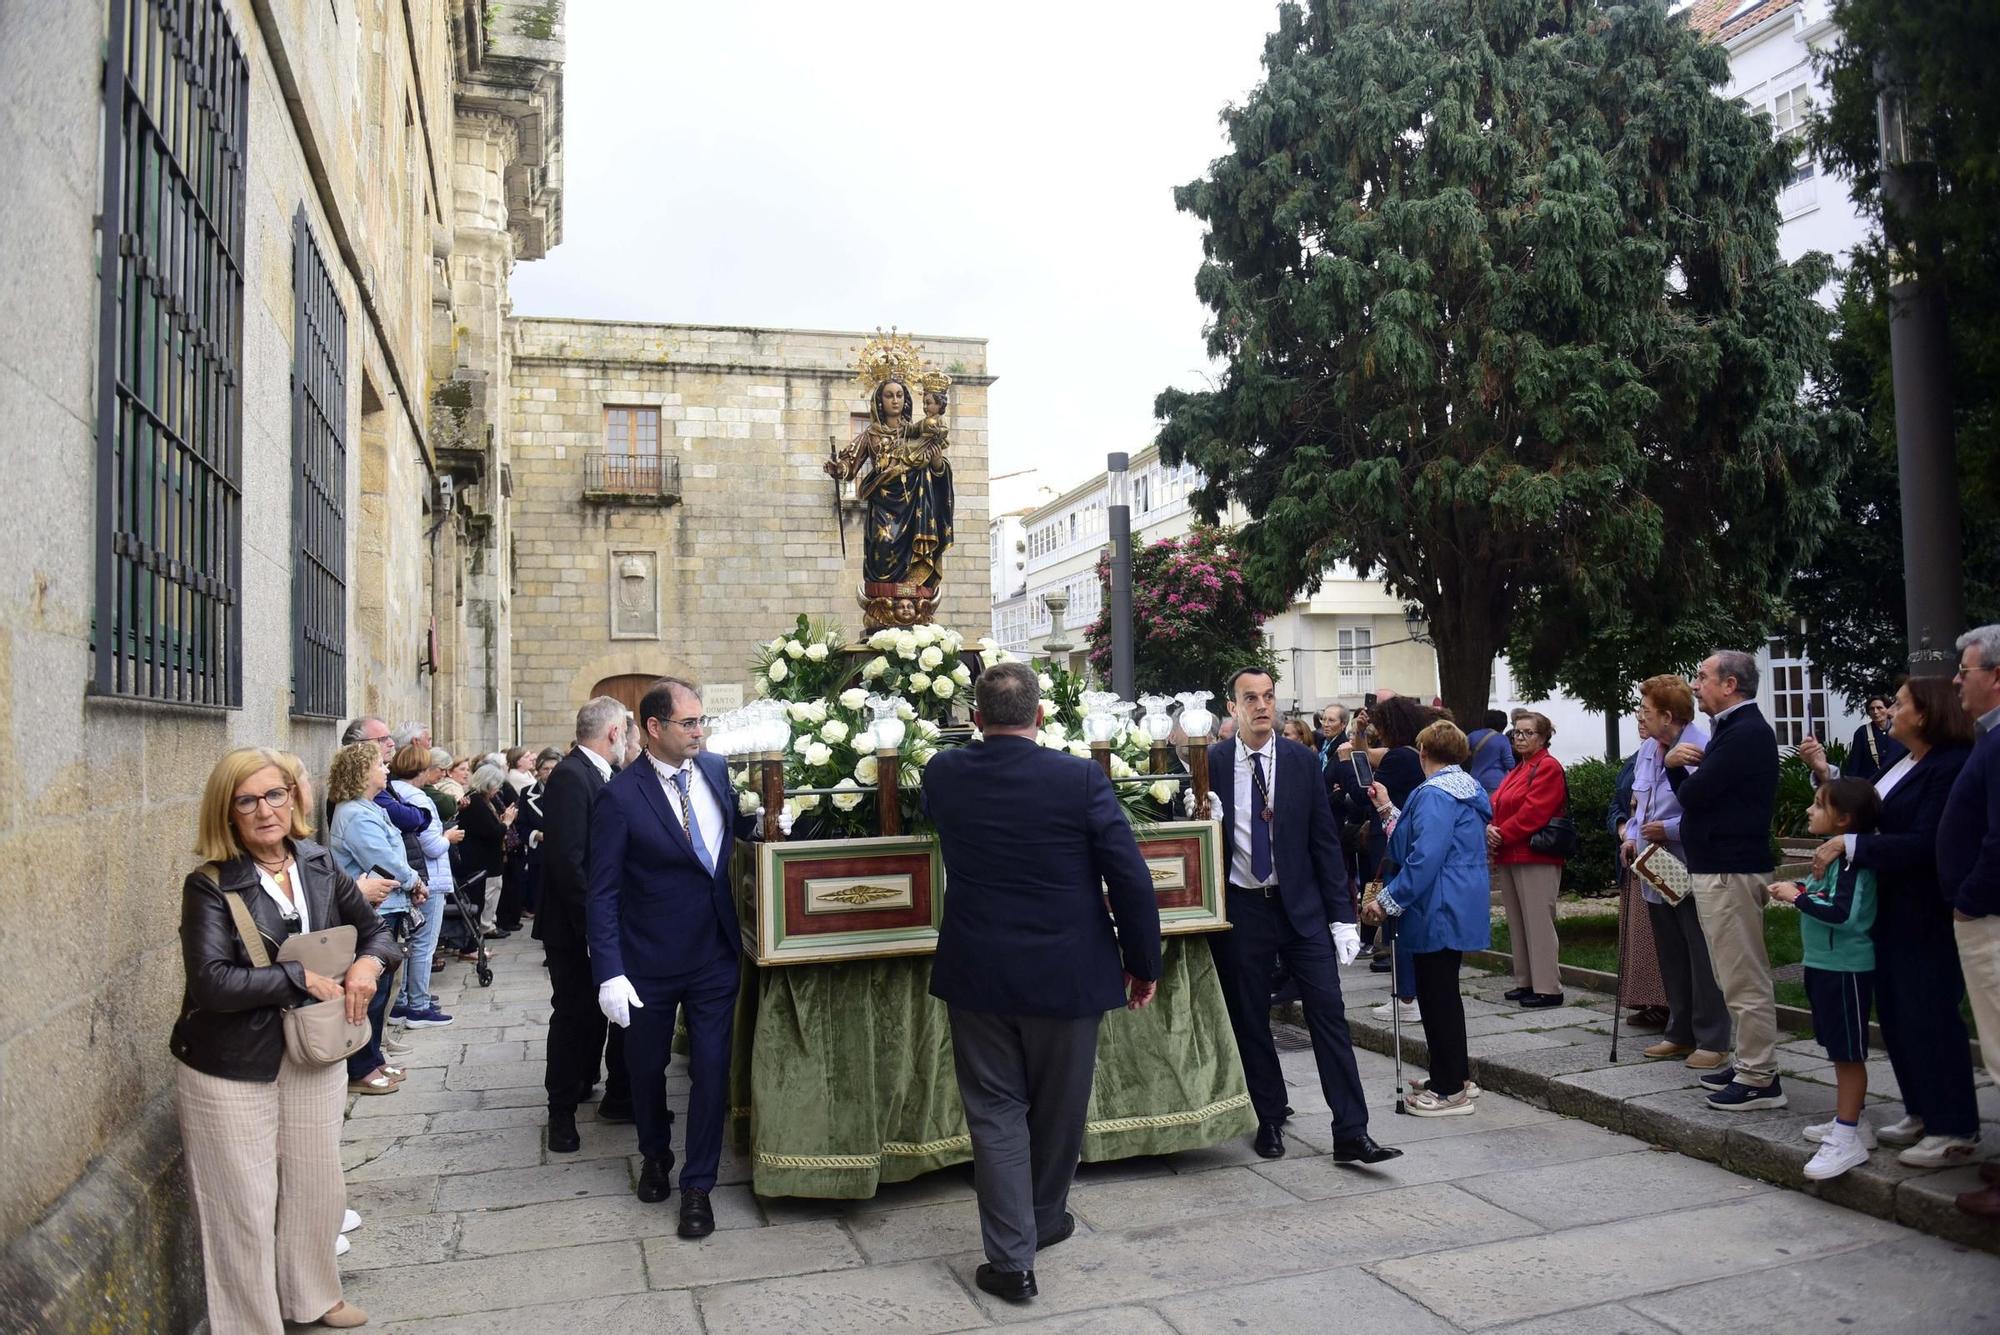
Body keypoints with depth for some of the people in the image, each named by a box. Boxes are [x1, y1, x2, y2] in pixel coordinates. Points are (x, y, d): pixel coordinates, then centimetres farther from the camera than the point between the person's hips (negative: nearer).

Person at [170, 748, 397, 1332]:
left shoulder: (319, 868, -1)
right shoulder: (210, 885, -14)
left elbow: (376, 930, 9)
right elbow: (211, 981, -23)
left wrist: (368, 963, -12)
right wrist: (303, 978, -21)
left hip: (315, 1057, 5)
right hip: (231, 1069, -5)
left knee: (317, 1189, 19)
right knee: (245, 1208, 6)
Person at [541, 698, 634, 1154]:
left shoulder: (598, 775, 8)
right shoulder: (569, 777, -20)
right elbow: (567, 859, -24)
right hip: (576, 926, -8)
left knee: (595, 1010, 17)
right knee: (574, 1014, 4)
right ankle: (562, 1111, 19)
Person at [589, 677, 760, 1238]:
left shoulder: (716, 769, -2)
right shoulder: (620, 797, -15)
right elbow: (603, 892, -13)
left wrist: (761, 819, -8)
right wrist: (610, 973, -18)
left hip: (715, 954, 2)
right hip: (649, 960, -2)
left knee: (712, 1069, 3)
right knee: (647, 1067, 17)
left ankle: (697, 1186, 19)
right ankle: (655, 1155, 44)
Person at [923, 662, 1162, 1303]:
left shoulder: (943, 774, -6)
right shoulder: (1081, 778, -15)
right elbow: (1131, 879, -13)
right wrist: (1143, 962, 0)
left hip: (976, 973, 1)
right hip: (1067, 974, -1)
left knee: (995, 1112, 11)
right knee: (1058, 1109, 19)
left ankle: (1012, 1258, 11)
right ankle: (1044, 1220, 39)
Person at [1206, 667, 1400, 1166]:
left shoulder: (1302, 761, 1)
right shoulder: (1211, 763, -2)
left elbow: (1325, 841, 2)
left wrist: (1342, 916, -2)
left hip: (1301, 905, 1)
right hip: (1240, 910, 0)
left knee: (1329, 1014, -3)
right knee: (1250, 1022, 8)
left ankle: (1351, 1133, 3)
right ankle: (1270, 1120, 25)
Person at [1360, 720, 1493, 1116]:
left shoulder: (1435, 794, -19)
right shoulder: (1467, 788, 13)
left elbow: (1424, 856, -27)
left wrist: (1388, 901, -22)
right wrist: (1388, 811, 21)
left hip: (1439, 911, -10)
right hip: (1461, 908, 10)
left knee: (1436, 995, -1)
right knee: (1443, 992, 20)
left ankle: (1450, 1091, 7)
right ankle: (1455, 1076, 30)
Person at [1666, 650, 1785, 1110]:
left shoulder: (1745, 733, -16)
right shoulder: (1734, 729, 18)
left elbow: (1691, 794, -21)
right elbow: (1689, 792, 14)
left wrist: (1686, 774, 1)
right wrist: (1674, 762, -6)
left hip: (1729, 872, -11)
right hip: (1719, 867, 11)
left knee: (1744, 978, -5)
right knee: (1740, 975, 16)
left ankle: (1760, 1079, 1)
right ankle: (1749, 1065, 24)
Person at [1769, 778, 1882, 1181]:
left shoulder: (1851, 859, -20)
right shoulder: (1834, 853, 9)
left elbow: (1843, 912, -30)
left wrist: (1798, 896, -21)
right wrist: (1798, 890, 2)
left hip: (1846, 968, -10)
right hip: (1824, 964, 10)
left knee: (1848, 1052, -3)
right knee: (1840, 1050, 18)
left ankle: (1848, 1138, 1)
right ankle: (1847, 1121, 30)